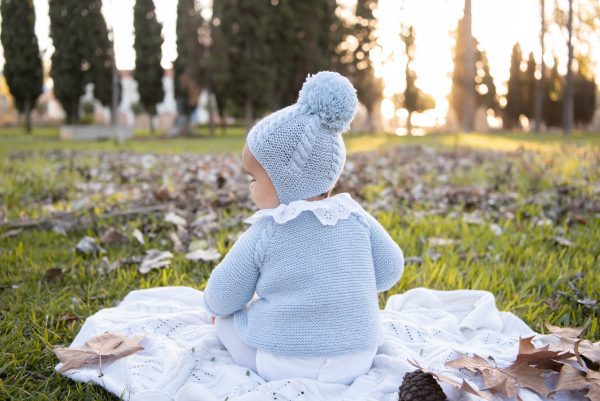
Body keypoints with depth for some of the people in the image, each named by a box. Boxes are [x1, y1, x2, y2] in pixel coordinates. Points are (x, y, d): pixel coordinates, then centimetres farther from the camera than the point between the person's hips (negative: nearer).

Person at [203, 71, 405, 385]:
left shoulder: (263, 233, -14)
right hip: (355, 362, 3)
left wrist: (215, 305, 20)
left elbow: (222, 298, -4)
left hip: (281, 367, -2)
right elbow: (389, 271, 4)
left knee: (224, 317, 19)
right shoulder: (355, 216, -7)